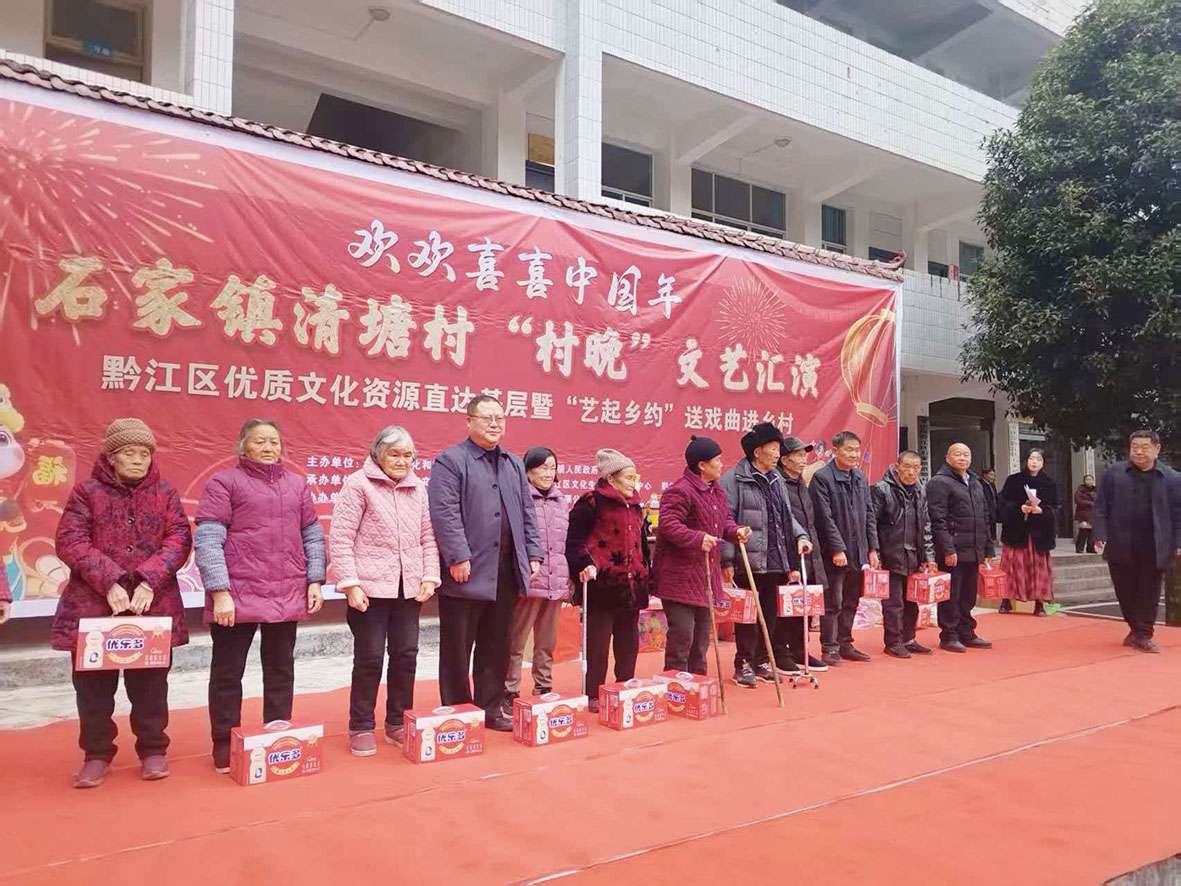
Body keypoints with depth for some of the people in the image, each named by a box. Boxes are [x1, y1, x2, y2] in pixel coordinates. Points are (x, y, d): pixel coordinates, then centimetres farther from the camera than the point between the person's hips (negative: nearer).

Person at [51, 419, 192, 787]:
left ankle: (152, 749, 22)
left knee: (150, 682, 9)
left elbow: (179, 538, -2)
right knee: (93, 683, 7)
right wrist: (109, 582, -19)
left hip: (153, 603, 1)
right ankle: (96, 753, 23)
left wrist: (150, 581, -16)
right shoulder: (87, 491, 1)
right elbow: (70, 542, -7)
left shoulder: (164, 492, 5)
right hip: (93, 603, -1)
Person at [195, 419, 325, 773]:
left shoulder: (296, 484, 12)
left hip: (288, 596, 5)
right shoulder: (224, 482, -3)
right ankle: (225, 748, 21)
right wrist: (220, 592, -15)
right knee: (228, 673, 7)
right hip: (237, 596, -4)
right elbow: (207, 541, -9)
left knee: (281, 671, 13)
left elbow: (312, 535, 14)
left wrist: (315, 581, 6)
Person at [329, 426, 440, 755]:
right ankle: (361, 728, 18)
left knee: (406, 655, 9)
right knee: (369, 657, 2)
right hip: (370, 588, -5)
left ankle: (397, 723, 24)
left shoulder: (418, 488, 10)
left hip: (409, 588, 5)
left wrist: (430, 577, 2)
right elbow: (339, 539, -8)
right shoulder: (358, 484, -5)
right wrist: (350, 584, -14)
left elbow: (428, 537, 13)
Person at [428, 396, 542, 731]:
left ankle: (491, 709, 25)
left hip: (506, 574, 6)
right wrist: (459, 557, -19)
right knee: (457, 650, 5)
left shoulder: (514, 464, 17)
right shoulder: (450, 461, -3)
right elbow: (445, 513, -13)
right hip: (467, 574, -6)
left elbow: (527, 514, 19)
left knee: (496, 649, 13)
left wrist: (533, 554, 11)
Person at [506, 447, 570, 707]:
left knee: (547, 643, 16)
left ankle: (544, 689, 28)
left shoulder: (560, 500, 14)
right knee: (516, 642, 2)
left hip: (556, 584, 6)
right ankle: (510, 693, 12)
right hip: (528, 582, -6)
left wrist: (568, 579, 17)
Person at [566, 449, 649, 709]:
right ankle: (593, 696, 10)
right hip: (602, 586, -8)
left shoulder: (634, 505, 16)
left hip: (631, 587, 8)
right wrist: (584, 564, -26)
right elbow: (575, 540, -13)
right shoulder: (592, 503, -9)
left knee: (628, 643, 14)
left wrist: (644, 572, 23)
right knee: (598, 644, -1)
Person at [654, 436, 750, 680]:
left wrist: (736, 531, 0)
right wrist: (698, 538, -37)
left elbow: (724, 520, 22)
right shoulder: (679, 491, -18)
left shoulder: (716, 491, 13)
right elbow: (668, 525, -27)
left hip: (706, 576, 10)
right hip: (680, 576, -10)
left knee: (702, 632, 17)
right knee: (682, 632, -8)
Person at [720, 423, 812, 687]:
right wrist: (727, 559, -16)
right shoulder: (733, 479, -9)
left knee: (770, 614, 12)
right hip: (748, 561, -7)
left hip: (776, 561, 7)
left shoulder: (776, 480, 16)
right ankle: (743, 664, 12)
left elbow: (787, 516, 22)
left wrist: (800, 535, 4)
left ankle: (761, 661, 25)